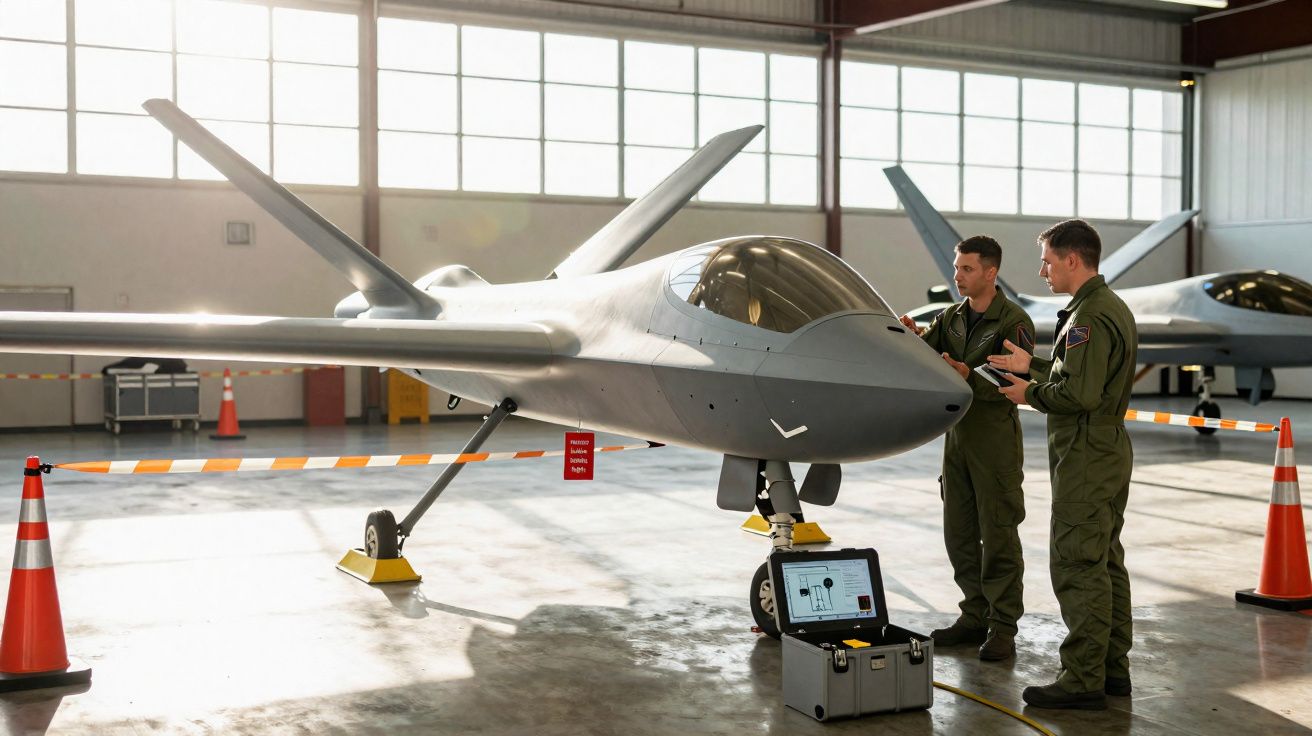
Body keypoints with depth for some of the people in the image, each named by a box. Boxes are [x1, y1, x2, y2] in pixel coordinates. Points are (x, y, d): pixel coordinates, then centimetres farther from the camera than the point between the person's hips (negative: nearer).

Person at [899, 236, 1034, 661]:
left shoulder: (1013, 322, -11)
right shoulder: (952, 318, 10)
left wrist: (970, 377, -30)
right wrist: (911, 336, -18)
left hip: (996, 439, -7)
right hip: (957, 435, 7)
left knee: (998, 536, -1)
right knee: (959, 534, 12)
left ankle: (1003, 629, 6)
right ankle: (975, 616, 24)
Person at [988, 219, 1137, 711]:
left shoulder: (1088, 317, -18)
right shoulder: (1114, 308, 15)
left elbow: (1080, 393, -26)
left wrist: (1030, 393, -10)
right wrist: (1031, 365, 18)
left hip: (1084, 457, -11)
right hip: (1112, 451, 11)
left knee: (1077, 567, -7)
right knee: (1106, 564, 15)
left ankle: (1083, 680, -3)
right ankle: (1113, 668, 22)